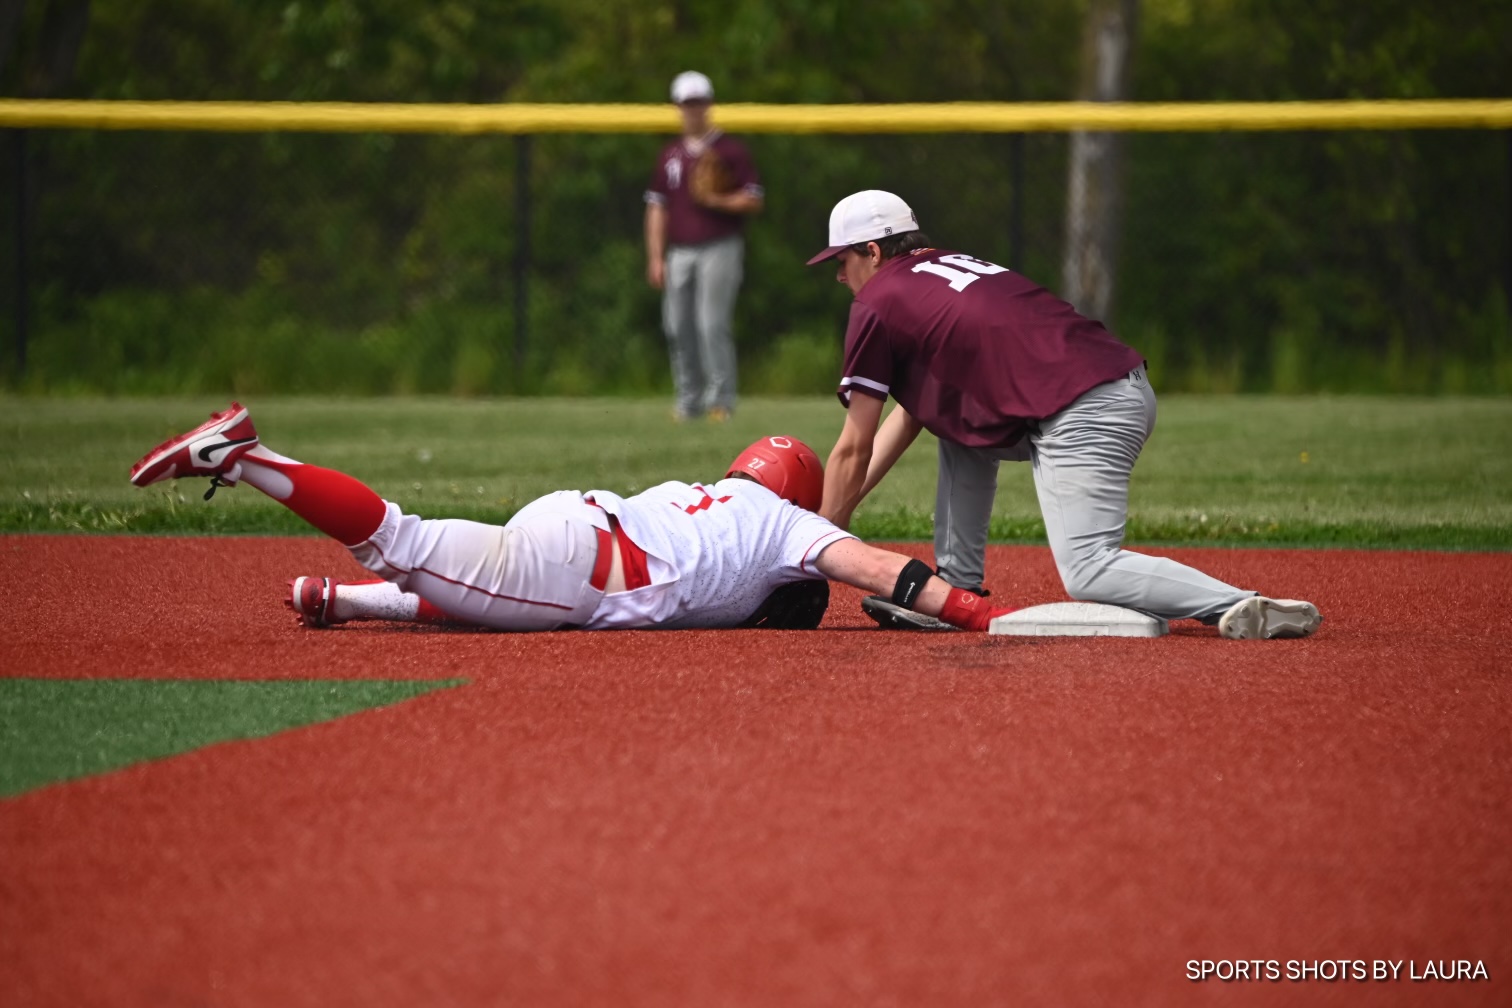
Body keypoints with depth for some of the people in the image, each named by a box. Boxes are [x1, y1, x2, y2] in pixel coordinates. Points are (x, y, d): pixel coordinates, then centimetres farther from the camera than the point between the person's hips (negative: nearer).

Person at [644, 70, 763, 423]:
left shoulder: (730, 150, 2)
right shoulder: (670, 155, 15)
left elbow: (754, 201, 0)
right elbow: (656, 208, 14)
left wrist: (718, 201, -17)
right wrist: (655, 258, 7)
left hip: (719, 248, -5)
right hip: (678, 253, 5)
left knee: (712, 324, -13)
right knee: (678, 327, 2)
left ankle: (721, 400, -8)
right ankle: (688, 400, 10)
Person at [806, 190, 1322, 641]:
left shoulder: (878, 303, 5)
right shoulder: (951, 265, 30)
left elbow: (853, 451, 8)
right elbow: (910, 411, 35)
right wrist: (835, 511, 34)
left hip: (1081, 415, -9)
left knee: (1088, 574, -18)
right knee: (955, 425, 28)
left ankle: (1246, 609, -33)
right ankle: (955, 591, 24)